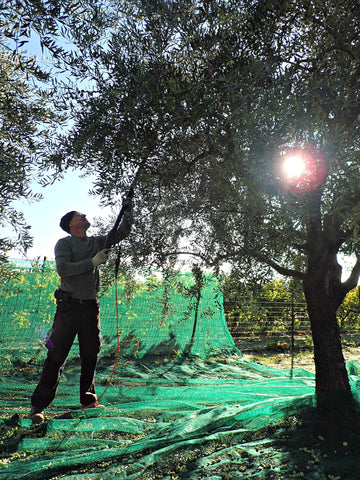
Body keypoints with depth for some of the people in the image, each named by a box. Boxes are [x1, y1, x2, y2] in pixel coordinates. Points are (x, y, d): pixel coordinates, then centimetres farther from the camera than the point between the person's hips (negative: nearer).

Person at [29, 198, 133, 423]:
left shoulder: (97, 242, 13)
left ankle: (88, 399, 26)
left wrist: (128, 212, 7)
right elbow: (63, 269, -17)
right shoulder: (64, 243, -2)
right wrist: (93, 262, -19)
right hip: (69, 306, -5)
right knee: (57, 356, -3)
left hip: (91, 307, 5)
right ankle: (38, 405, 8)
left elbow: (122, 233, 19)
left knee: (91, 356, 11)